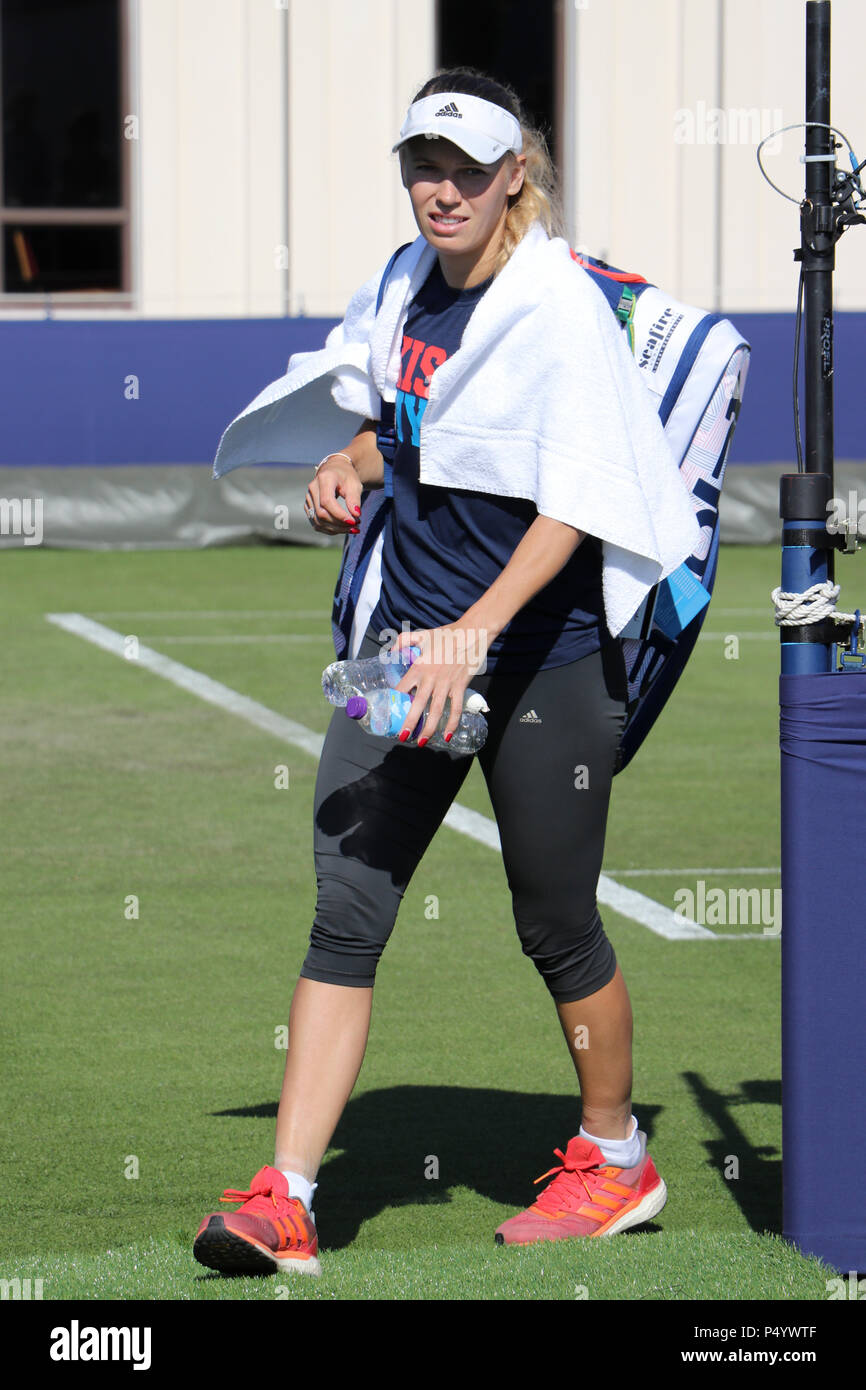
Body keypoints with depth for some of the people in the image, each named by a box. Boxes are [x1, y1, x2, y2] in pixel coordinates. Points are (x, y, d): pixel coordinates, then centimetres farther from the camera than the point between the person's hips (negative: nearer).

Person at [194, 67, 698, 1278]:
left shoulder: (562, 310, -16)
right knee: (345, 912, -4)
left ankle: (617, 1158, 30)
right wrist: (354, 465, 4)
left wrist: (476, 630, -36)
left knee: (556, 927, 6)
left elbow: (574, 507, -25)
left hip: (541, 654, -6)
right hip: (410, 634, 6)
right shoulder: (410, 281, 6)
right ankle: (285, 1203, -6)